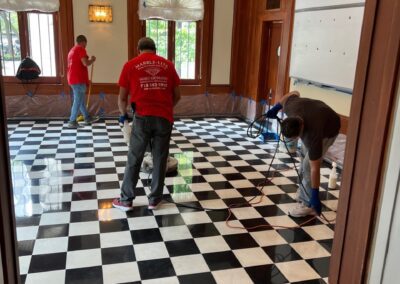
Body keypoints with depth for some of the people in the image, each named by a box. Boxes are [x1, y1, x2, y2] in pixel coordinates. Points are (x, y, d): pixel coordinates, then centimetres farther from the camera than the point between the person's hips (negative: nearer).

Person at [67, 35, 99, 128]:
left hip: (72, 79, 10)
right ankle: (72, 122, -2)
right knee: (78, 101, -4)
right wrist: (92, 59, -2)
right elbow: (86, 63, -20)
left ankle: (87, 118, 28)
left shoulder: (72, 50, 20)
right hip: (78, 80, -10)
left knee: (80, 100, 17)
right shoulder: (81, 49, -10)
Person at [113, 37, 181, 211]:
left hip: (142, 117, -1)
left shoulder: (130, 65, 7)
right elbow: (177, 95, 13)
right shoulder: (168, 64, 12)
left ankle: (126, 200, 18)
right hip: (164, 118, 2)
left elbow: (122, 98, 8)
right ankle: (154, 200, 20)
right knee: (160, 160, 11)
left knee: (134, 160, 9)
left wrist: (123, 114, 27)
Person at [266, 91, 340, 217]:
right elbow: (295, 93, -6)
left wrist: (315, 196, -29)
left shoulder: (313, 135, -43)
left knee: (308, 164, -14)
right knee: (304, 157, 15)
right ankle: (303, 191, 30)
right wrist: (276, 107, -4)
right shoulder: (290, 107, -32)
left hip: (329, 129, -7)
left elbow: (314, 168, -35)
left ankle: (308, 204, -6)